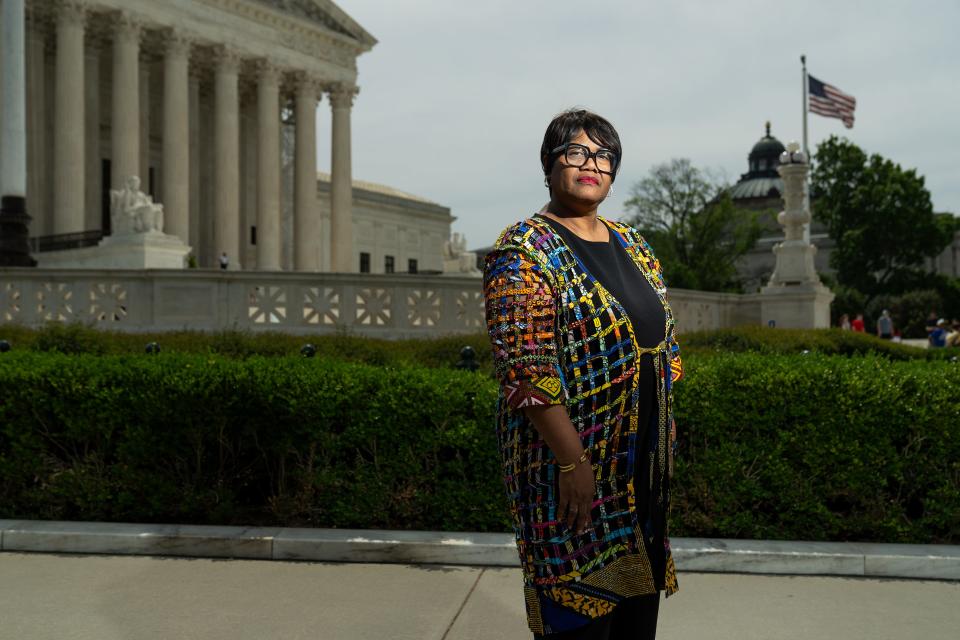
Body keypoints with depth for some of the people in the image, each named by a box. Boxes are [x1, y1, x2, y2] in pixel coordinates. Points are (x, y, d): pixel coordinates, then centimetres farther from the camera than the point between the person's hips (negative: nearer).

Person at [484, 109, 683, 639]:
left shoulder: (632, 246, 12)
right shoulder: (524, 251, -12)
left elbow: (663, 342, 17)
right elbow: (526, 369, -20)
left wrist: (664, 433, 12)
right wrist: (572, 461, -22)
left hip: (643, 464, 7)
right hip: (570, 462, -7)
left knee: (640, 596, 16)